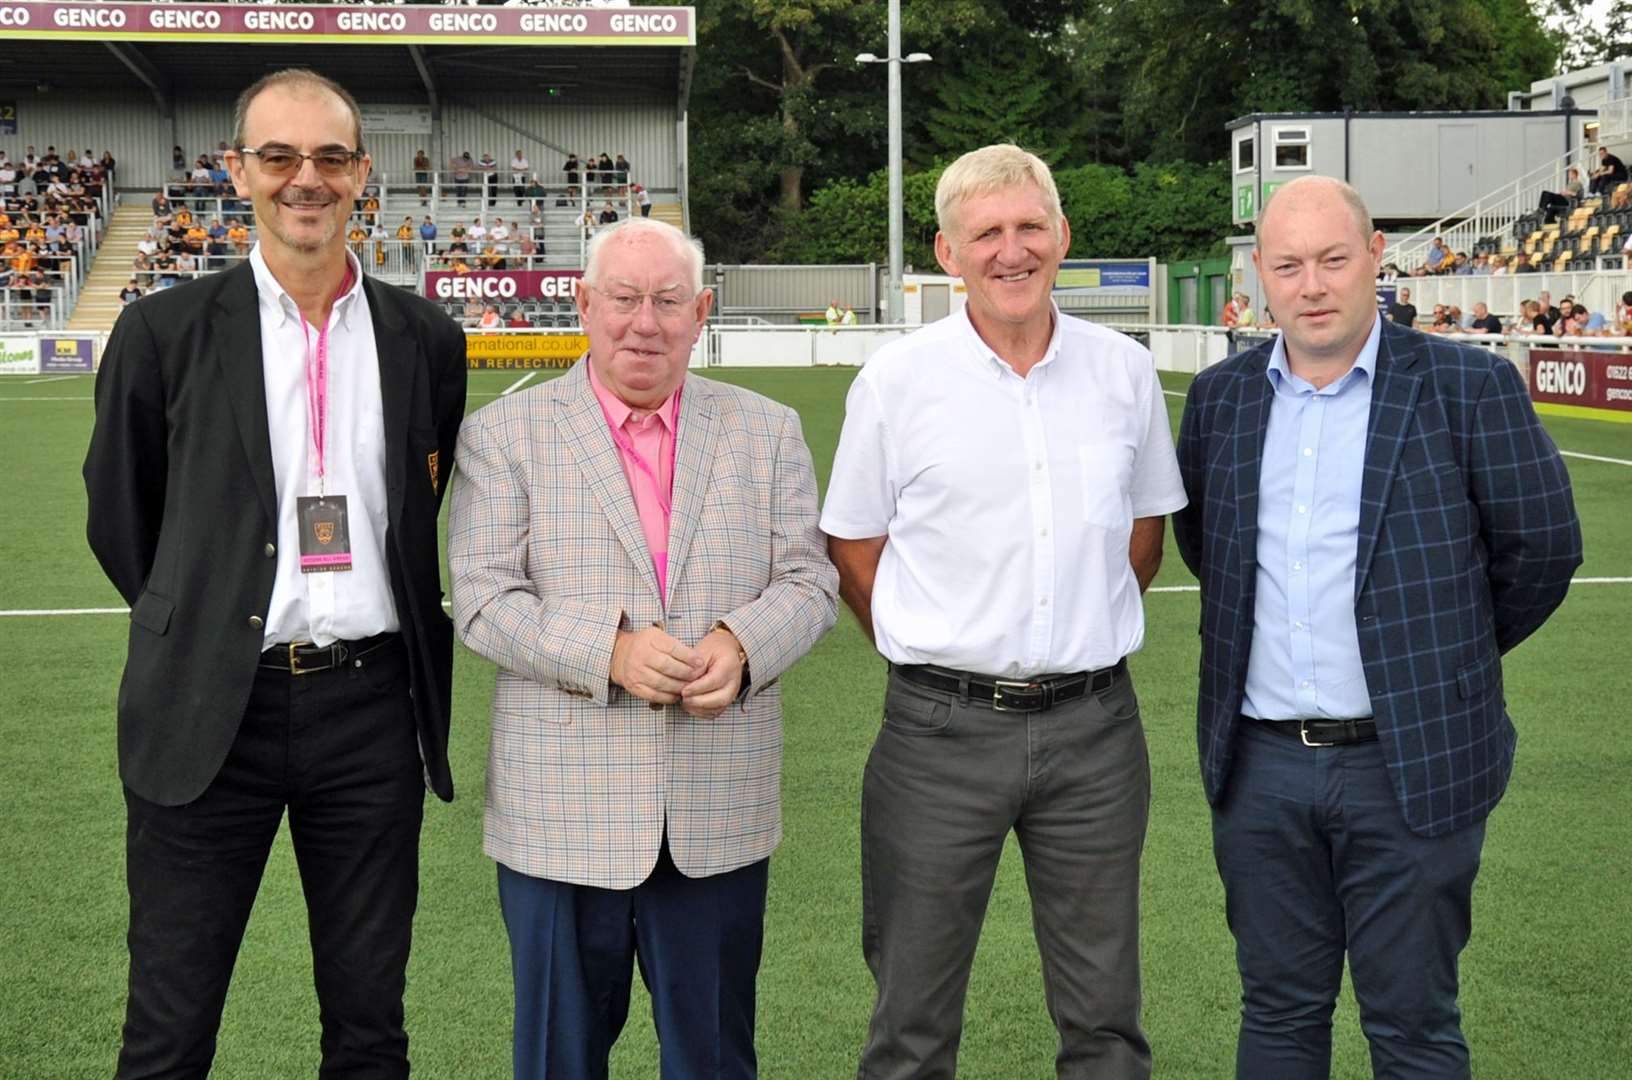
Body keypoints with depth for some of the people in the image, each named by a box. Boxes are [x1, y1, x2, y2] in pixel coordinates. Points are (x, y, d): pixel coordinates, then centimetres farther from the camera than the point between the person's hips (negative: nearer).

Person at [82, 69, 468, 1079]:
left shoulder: (427, 341, 5)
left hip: (371, 704, 2)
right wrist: (194, 627, 10)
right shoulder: (166, 331, -1)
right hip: (210, 714, -1)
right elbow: (119, 519, 10)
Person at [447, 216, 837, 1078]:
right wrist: (608, 653, -21)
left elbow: (809, 580, 6)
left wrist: (743, 643, -15)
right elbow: (483, 601, -6)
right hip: (563, 817, -2)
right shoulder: (504, 435, 1)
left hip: (720, 819, 2)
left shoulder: (767, 432, 9)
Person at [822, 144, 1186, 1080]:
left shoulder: (1124, 371, 3)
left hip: (1094, 726, 2)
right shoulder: (896, 380, -4)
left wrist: (1089, 639, 11)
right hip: (944, 725, -2)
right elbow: (852, 545, 4)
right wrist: (933, 655, 1)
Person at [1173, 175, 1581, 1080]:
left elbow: (1542, 544, 2)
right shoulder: (1220, 397, 6)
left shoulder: (1467, 387, -6)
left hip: (1409, 768, -3)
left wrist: (1452, 655, 12)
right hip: (1261, 765, 4)